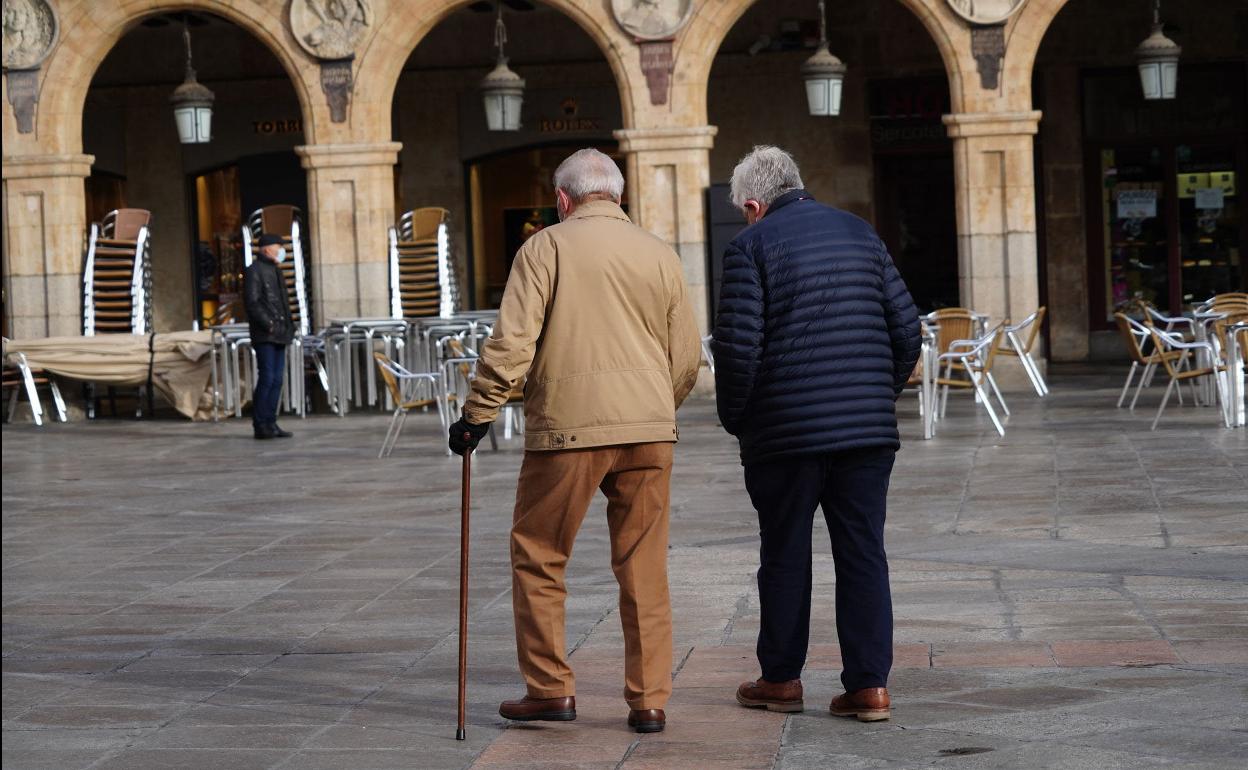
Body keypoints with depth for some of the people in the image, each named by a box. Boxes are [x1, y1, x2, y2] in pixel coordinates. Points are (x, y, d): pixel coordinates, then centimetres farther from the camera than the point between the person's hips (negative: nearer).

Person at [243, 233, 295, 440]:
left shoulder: (276, 271, 21)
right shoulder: (254, 271, -6)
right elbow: (252, 302, -14)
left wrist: (288, 327, 16)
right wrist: (268, 324, -18)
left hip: (279, 335, 9)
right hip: (264, 336, -9)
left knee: (276, 380, 7)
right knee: (267, 378, -11)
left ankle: (270, 424, 11)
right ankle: (260, 426, -8)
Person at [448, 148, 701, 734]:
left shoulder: (546, 247, 0)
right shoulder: (659, 255, 11)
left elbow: (512, 342, -9)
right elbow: (686, 359, 14)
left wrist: (477, 416, -2)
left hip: (568, 427, -4)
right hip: (649, 430, 4)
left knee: (538, 556, 10)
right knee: (644, 569, 9)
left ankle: (550, 689, 11)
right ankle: (649, 701, 10)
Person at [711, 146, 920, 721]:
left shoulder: (752, 245, -5)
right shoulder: (860, 233, 11)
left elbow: (737, 345, -12)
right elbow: (906, 329, 10)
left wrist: (734, 417, 2)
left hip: (787, 432, -4)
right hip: (868, 430, 4)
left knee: (785, 555, 9)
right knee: (863, 554, 6)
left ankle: (781, 679, 19)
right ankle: (870, 685, 3)